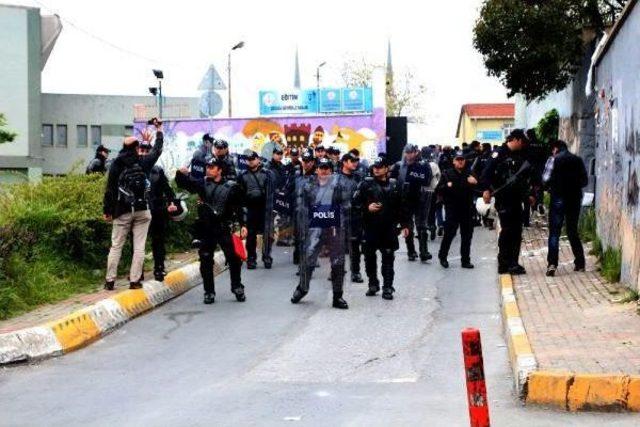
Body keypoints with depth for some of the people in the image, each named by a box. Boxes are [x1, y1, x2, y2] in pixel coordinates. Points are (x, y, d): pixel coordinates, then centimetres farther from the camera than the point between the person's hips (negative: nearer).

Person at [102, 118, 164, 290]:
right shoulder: (144, 162, -3)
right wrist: (159, 130, 30)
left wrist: (107, 210, 5)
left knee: (116, 246, 6)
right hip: (142, 210, 0)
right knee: (139, 246, 3)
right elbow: (157, 150, 16)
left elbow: (110, 189, -3)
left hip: (122, 211, 0)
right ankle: (134, 281, 0)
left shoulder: (116, 164, -5)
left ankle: (110, 281, 5)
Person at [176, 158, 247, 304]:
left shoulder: (231, 186, -1)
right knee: (206, 261, 3)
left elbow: (239, 208, 3)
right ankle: (209, 292, 13)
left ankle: (238, 289, 14)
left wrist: (243, 225, -2)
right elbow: (184, 182, 3)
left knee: (233, 259, -1)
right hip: (207, 230, 2)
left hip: (225, 229, -2)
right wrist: (180, 173, -18)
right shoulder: (202, 184, 6)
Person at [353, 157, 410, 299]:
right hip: (370, 227, 0)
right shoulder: (366, 184, 1)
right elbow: (355, 202, -1)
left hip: (389, 228, 0)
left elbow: (401, 206, 11)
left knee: (388, 258, -1)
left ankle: (387, 287, 4)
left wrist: (405, 224, 9)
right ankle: (373, 284, 21)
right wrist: (367, 208, -17)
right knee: (369, 256, 7)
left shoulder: (394, 185, 7)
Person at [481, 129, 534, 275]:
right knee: (507, 230, -7)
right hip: (503, 198, -7)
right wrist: (486, 189, -25)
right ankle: (504, 263, -1)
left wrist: (529, 194, 21)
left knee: (517, 231, 7)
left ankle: (513, 263, 13)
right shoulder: (500, 153, -7)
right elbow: (487, 172, -14)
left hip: (516, 198, 7)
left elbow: (525, 177, 26)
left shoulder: (520, 156, 17)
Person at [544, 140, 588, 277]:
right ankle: (580, 263, 14)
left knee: (554, 232, -4)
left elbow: (547, 179, -10)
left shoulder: (554, 159, -3)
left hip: (558, 197, -4)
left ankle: (552, 264, -17)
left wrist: (549, 188, 9)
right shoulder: (578, 160, 8)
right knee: (573, 231, 16)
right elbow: (584, 180, 8)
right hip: (575, 198, 4)